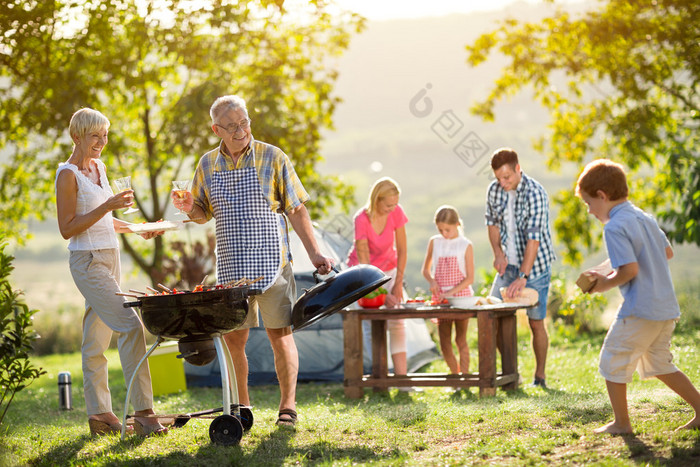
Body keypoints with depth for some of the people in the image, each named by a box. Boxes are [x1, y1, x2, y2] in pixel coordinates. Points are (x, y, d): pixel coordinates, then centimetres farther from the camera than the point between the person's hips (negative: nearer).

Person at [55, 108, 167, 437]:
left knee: (96, 338, 10)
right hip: (88, 262, -8)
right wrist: (107, 206, -21)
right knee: (130, 326, -16)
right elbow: (67, 229, -14)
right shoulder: (68, 174, -11)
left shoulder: (99, 167, 14)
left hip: (110, 258, 8)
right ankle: (142, 412, -15)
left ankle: (99, 413, 13)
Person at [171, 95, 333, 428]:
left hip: (271, 261, -3)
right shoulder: (208, 164, 8)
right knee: (232, 338, 5)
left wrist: (314, 253, -6)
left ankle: (288, 405, 7)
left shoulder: (272, 158, -2)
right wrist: (190, 209, -6)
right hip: (231, 267, 3)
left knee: (279, 334, -3)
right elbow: (204, 213, 17)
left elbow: (296, 210, 0)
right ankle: (241, 407, 18)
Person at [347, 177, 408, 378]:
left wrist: (398, 283, -12)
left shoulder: (396, 213, -18)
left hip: (388, 268, 3)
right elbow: (364, 263, -26)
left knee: (397, 322, -8)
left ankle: (401, 375, -10)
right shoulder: (362, 220, -28)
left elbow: (402, 250, -8)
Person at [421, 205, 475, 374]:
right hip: (440, 298, 3)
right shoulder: (434, 242, 6)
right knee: (444, 343, 4)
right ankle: (455, 374, 18)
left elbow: (469, 278, -6)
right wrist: (432, 281, -7)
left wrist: (451, 292, -17)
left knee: (461, 340, -1)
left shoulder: (466, 246, -4)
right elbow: (425, 269, 15)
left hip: (461, 296, -3)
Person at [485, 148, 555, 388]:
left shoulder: (535, 194, -21)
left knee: (536, 323, -1)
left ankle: (540, 376, 13)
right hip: (509, 264, 6)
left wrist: (522, 277, -30)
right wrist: (497, 251, -7)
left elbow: (534, 237, -26)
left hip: (535, 265, -6)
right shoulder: (494, 190, -2)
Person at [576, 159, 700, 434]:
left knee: (613, 362, 4)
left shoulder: (614, 227, -14)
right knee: (659, 364, 21)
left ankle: (621, 423, 8)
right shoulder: (645, 218, 14)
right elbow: (668, 253, 24)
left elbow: (629, 269, -22)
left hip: (639, 310, -9)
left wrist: (606, 283, -6)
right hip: (666, 308, 9)